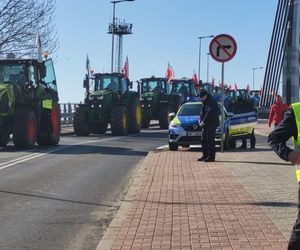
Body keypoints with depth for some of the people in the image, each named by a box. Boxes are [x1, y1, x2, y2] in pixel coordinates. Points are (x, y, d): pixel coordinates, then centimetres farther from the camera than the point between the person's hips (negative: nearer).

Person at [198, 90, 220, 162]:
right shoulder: (204, 104, 18)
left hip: (211, 125, -9)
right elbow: (202, 113, 16)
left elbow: (209, 114, -20)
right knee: (204, 140, 11)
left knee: (210, 141, -9)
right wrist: (201, 121, -1)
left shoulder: (212, 103, -11)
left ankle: (211, 157, -7)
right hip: (205, 125, 9)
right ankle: (205, 155, 18)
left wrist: (204, 121, -19)